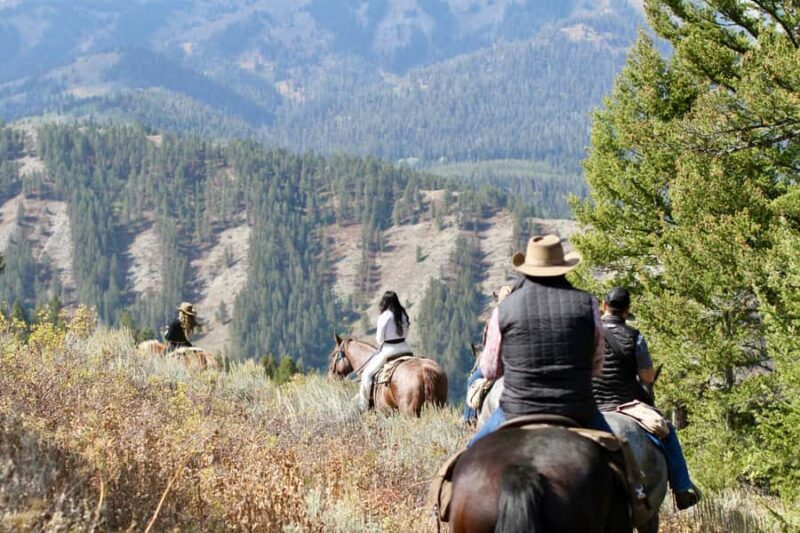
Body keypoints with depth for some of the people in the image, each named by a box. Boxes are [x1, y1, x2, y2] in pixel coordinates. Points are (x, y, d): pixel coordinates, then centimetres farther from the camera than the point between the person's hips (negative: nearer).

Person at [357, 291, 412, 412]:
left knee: (367, 374, 6)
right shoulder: (404, 315, 5)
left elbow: (379, 338, -10)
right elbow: (405, 332, 10)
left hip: (388, 351, -6)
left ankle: (363, 406, 6)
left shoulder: (384, 317, -14)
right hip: (404, 347, 6)